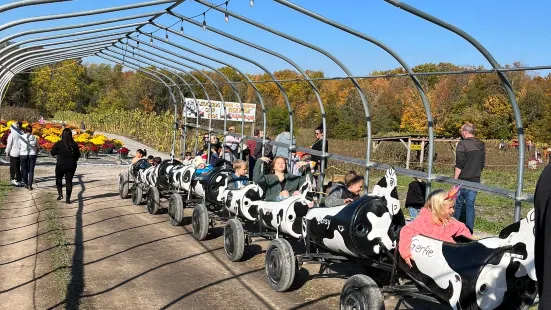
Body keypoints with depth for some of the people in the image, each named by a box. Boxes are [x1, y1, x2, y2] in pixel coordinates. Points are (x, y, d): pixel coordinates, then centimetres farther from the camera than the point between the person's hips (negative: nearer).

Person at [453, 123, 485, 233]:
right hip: (475, 181, 5)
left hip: (463, 180, -5)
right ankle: (469, 231, 8)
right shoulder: (481, 145, 9)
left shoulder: (462, 144, -13)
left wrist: (455, 179, -11)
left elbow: (459, 165, -16)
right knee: (470, 205, 8)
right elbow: (482, 164, 15)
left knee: (457, 204, 6)